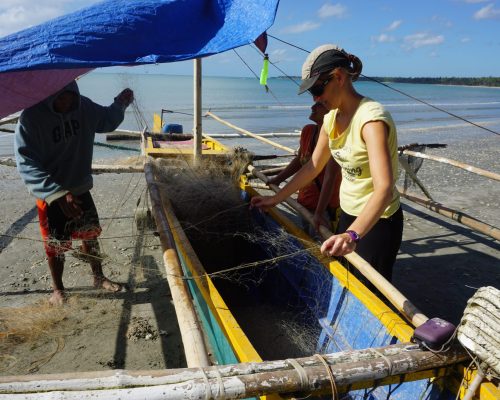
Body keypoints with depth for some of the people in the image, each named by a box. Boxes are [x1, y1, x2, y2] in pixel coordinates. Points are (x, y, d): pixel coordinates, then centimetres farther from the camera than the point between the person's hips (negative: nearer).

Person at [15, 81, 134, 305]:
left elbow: (107, 121, 13)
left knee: (90, 235, 17)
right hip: (51, 196, -4)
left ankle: (98, 278, 38)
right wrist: (59, 194, -34)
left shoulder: (83, 106, -9)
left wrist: (120, 104, -7)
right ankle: (57, 289, 32)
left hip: (80, 189, 5)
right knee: (56, 246, 9)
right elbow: (27, 165, -25)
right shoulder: (31, 118, -23)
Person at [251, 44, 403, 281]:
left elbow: (384, 187, -37)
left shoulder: (371, 117, -26)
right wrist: (276, 198, 8)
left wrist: (353, 234, -50)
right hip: (348, 215, 8)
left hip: (377, 222, -8)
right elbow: (313, 167, 9)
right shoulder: (332, 118, 0)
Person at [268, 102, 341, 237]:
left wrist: (319, 212, -35)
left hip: (326, 207, -7)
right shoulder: (307, 131, -2)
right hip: (303, 202, 7)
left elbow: (330, 178, -30)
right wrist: (277, 180, 13)